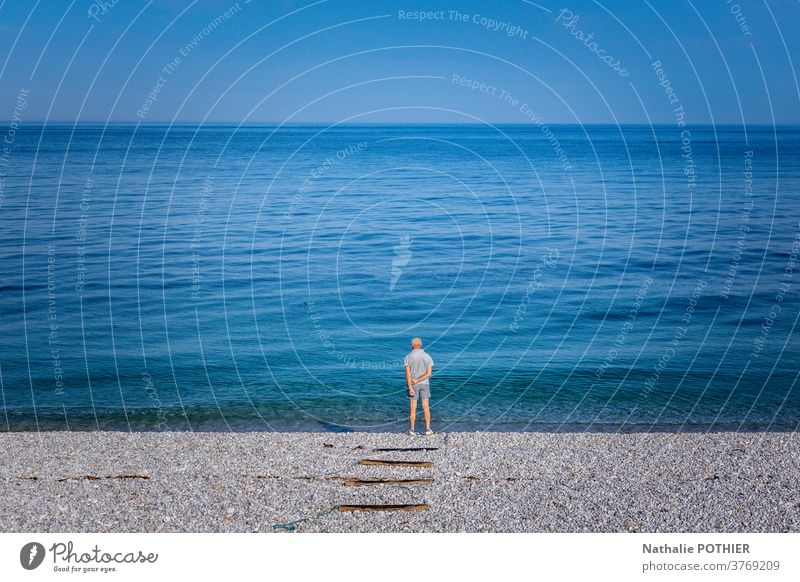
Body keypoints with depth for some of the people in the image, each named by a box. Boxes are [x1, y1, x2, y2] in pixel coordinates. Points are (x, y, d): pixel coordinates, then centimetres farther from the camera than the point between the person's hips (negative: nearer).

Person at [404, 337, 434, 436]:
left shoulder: (407, 357, -9)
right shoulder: (428, 357, -3)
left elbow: (407, 374, -16)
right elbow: (429, 373, -12)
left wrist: (410, 388, -19)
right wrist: (416, 381, -14)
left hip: (412, 385, -1)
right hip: (424, 384, 1)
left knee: (413, 408, 7)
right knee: (426, 407, 10)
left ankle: (412, 430, 11)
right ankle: (427, 429, 7)